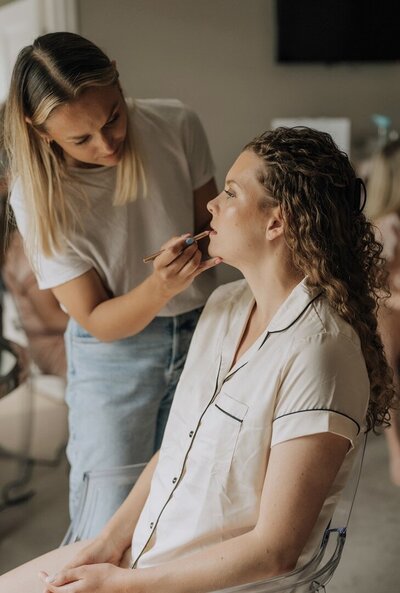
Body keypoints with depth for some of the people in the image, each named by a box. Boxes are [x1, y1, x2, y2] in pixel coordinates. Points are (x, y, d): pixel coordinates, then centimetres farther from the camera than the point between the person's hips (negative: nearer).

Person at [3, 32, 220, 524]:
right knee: (109, 519, 5)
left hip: (200, 333, 3)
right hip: (113, 352, -2)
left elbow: (209, 217, 1)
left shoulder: (176, 125, -16)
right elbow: (97, 321, -17)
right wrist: (161, 287, -36)